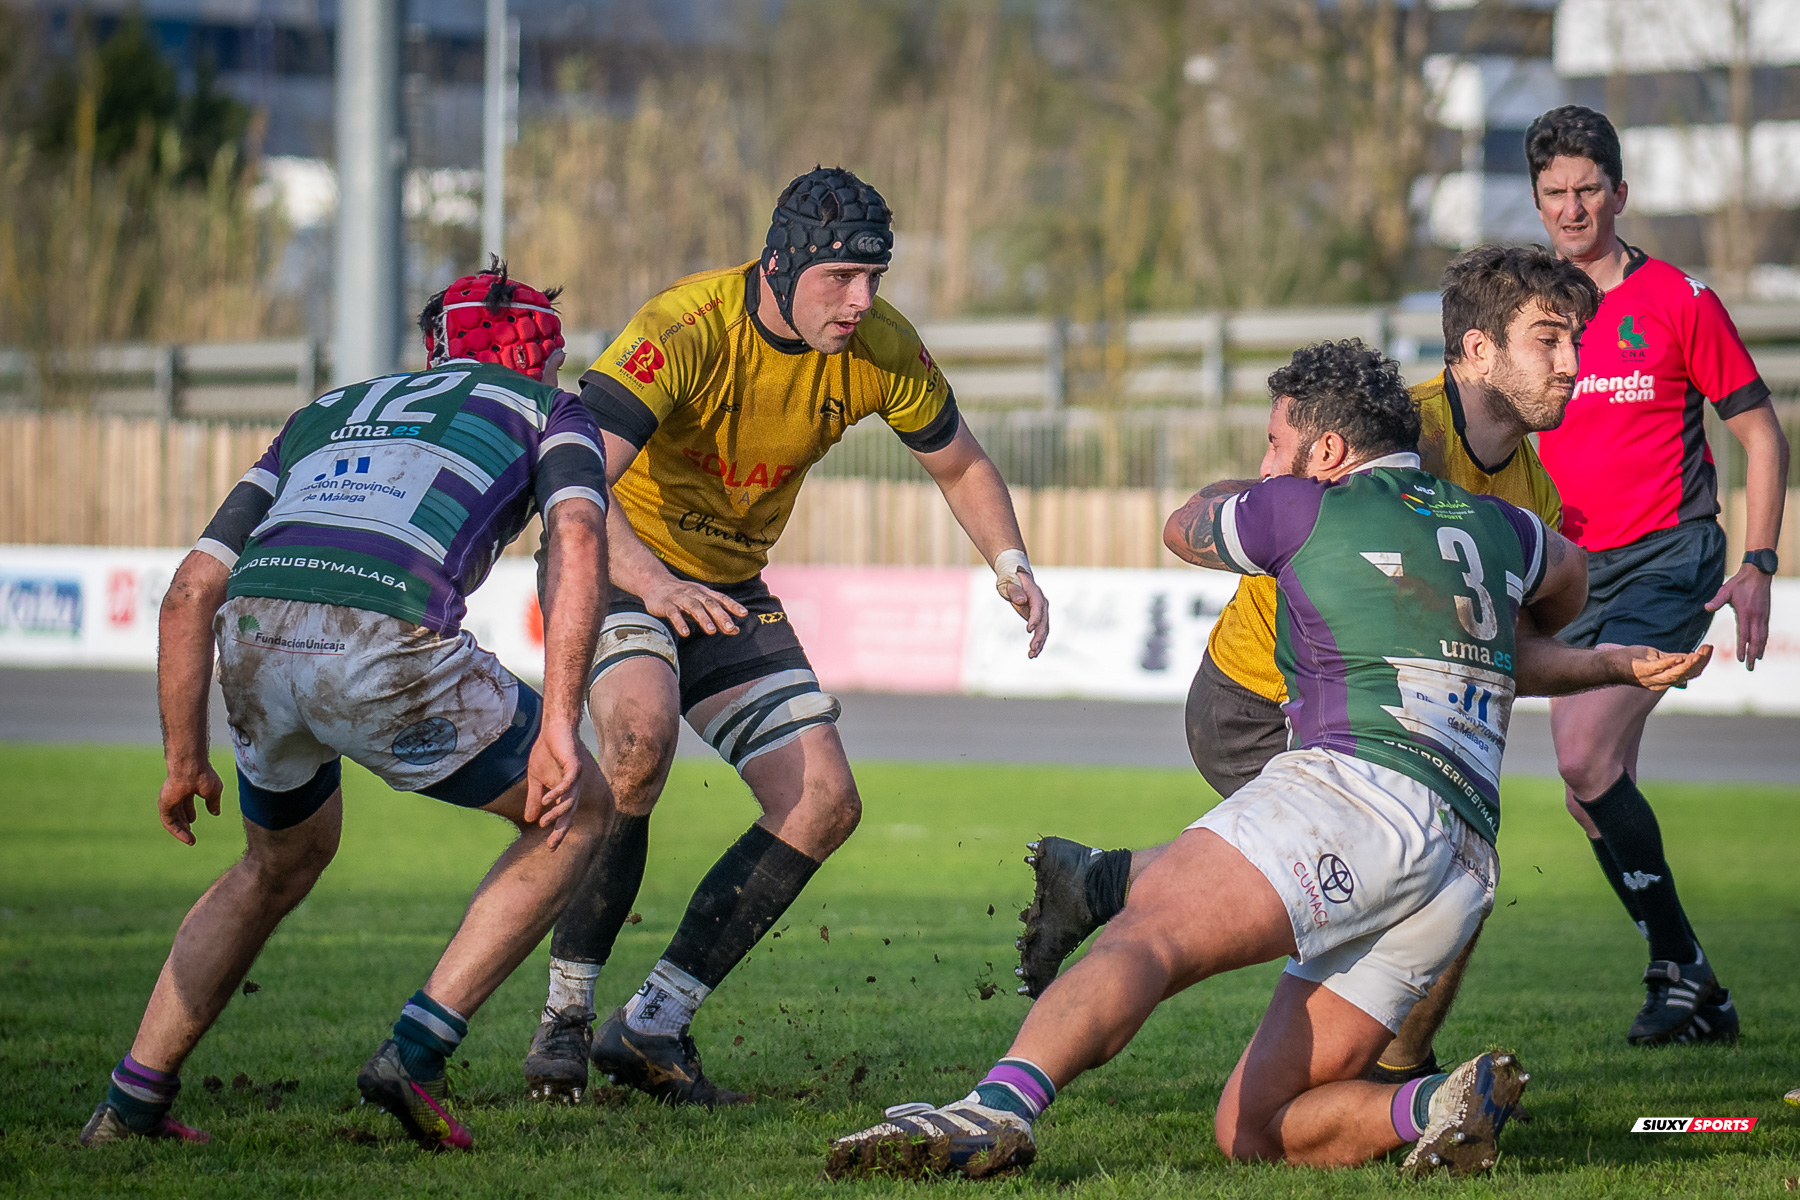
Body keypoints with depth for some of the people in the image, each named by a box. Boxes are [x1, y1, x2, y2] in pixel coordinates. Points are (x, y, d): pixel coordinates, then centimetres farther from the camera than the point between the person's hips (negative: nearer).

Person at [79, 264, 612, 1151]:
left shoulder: (329, 411, 37)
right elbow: (577, 546, 3)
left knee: (285, 860, 34)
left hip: (253, 638, 5)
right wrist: (558, 724, -4)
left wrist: (184, 757, 36)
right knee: (577, 811, 19)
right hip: (387, 645, -5)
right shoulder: (551, 412, 26)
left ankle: (129, 1107, 31)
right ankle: (415, 1053, 9)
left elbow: (193, 589, 29)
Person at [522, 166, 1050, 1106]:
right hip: (615, 565, -6)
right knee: (642, 727, -35)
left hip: (729, 586, 6)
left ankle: (652, 1026, 1)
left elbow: (960, 467, 7)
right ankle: (566, 1013, -23)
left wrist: (1011, 564, -11)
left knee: (824, 804, -6)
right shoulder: (686, 330, -29)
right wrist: (651, 578, -56)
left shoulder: (880, 348, -11)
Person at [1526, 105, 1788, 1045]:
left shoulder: (1679, 302, -3)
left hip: (1668, 562, -6)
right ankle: (1696, 998, 13)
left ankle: (1679, 966, -10)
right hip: (1575, 573, 6)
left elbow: (1760, 434, 1)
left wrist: (1758, 564, -6)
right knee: (1593, 790, 3)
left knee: (1584, 754, -21)